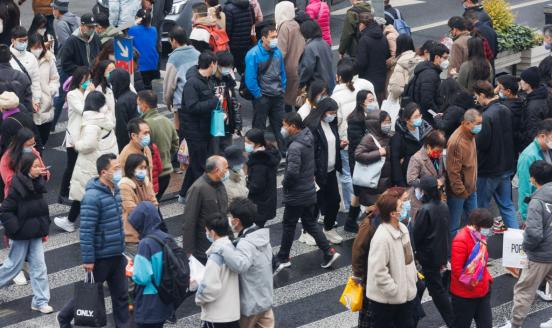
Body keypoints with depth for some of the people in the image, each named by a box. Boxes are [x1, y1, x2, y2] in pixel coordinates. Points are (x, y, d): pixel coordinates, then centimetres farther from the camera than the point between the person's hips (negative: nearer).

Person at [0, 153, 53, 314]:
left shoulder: (37, 184, 2)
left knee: (38, 266, 5)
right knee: (14, 265, 7)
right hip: (21, 235, -6)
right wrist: (14, 228, -20)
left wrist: (44, 228, 11)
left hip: (35, 234, 6)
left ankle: (40, 301, 10)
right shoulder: (17, 188, -20)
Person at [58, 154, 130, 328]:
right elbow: (86, 231, -22)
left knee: (121, 294, 11)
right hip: (100, 256, -7)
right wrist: (88, 259, -21)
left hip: (117, 254, 7)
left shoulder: (115, 190, 5)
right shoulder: (92, 197, -22)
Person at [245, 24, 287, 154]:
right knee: (259, 128, 6)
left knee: (279, 124, 14)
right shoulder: (253, 54, -17)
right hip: (262, 98, -5)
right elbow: (250, 79, -17)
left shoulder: (277, 52, 1)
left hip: (277, 96, 5)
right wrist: (258, 95, -13)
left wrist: (282, 89, 8)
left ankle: (283, 151, 25)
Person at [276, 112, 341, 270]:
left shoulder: (295, 146, -25)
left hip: (296, 195, -8)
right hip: (309, 191, 8)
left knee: (289, 225, 8)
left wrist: (285, 183, -14)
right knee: (310, 223, 17)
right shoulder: (309, 139, 2)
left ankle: (283, 258, 21)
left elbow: (292, 172, -32)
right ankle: (329, 252, 11)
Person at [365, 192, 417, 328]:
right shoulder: (382, 237, -27)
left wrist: (413, 275, 10)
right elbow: (378, 271, -27)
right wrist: (394, 291, -22)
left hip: (406, 292, 8)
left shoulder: (402, 228, 1)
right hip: (385, 298, -8)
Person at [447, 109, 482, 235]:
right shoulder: (456, 142, -26)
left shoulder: (471, 135, 3)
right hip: (458, 192, -9)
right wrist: (460, 191, -19)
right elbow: (453, 171, -24)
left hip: (471, 189, 9)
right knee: (454, 226, 4)